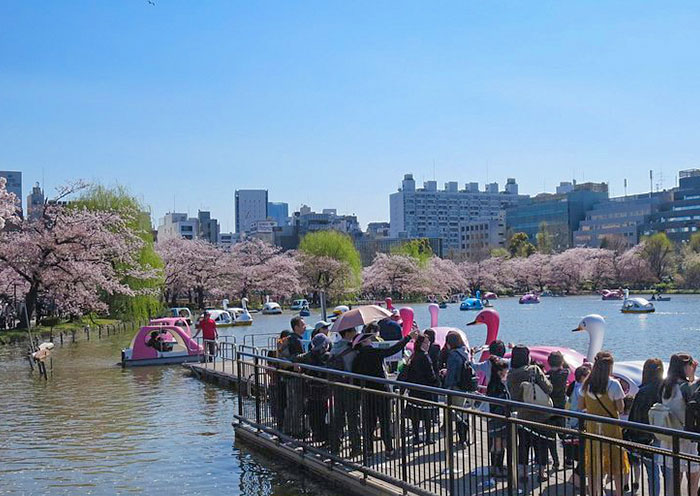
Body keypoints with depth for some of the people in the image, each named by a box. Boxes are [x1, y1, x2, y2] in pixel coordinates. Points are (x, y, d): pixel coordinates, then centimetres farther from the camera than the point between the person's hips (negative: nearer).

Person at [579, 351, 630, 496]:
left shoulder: (587, 384, -2)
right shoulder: (613, 384, -14)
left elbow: (580, 406, 3)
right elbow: (620, 408, -11)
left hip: (592, 427, 3)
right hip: (611, 428, -3)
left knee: (593, 463, 11)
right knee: (616, 462, 9)